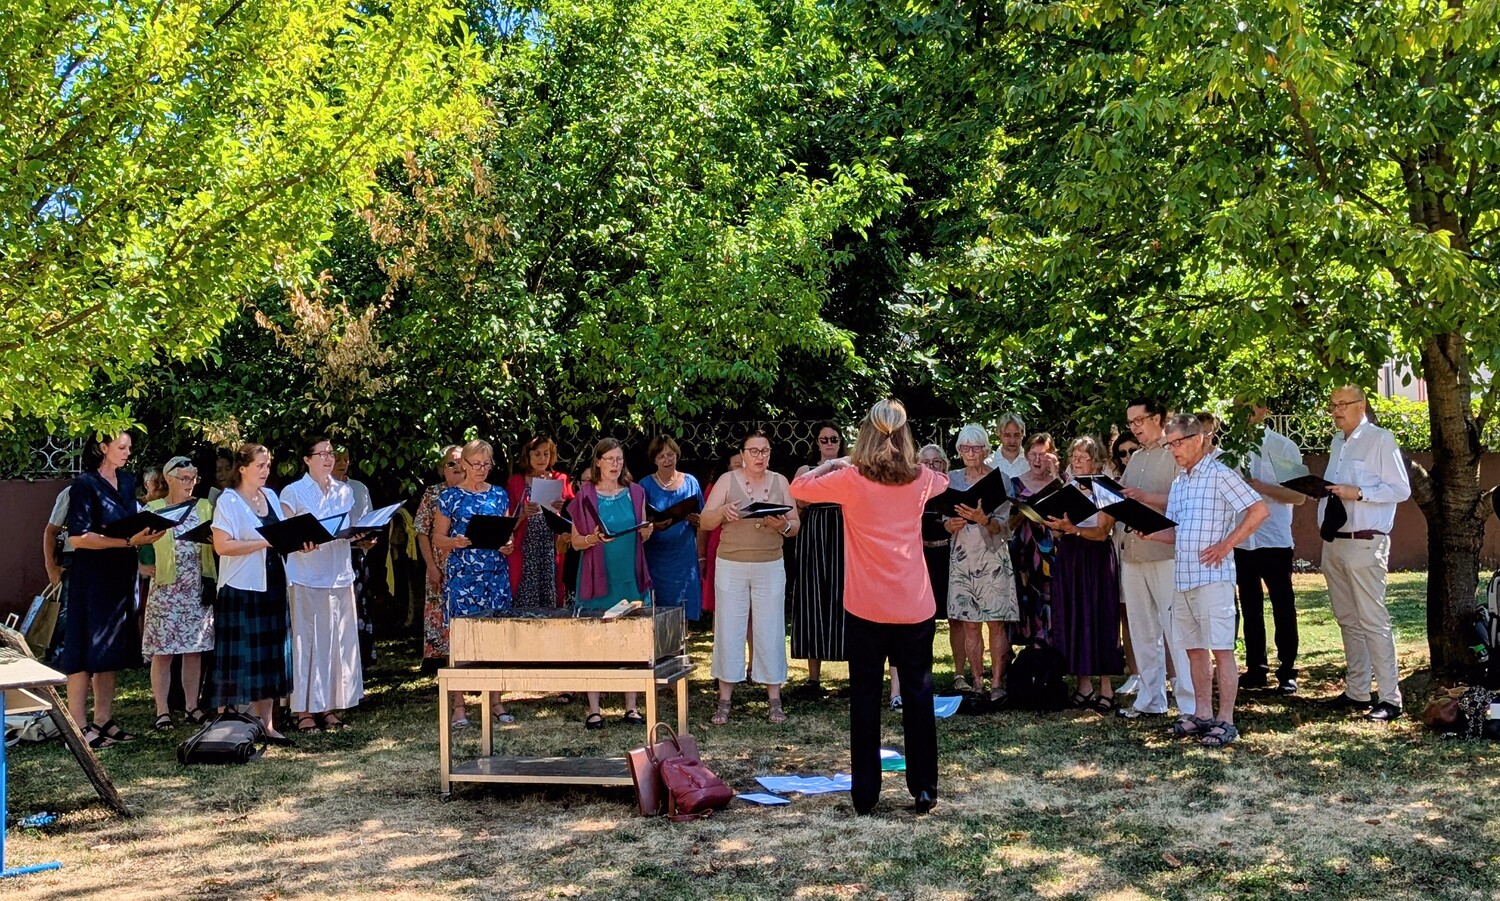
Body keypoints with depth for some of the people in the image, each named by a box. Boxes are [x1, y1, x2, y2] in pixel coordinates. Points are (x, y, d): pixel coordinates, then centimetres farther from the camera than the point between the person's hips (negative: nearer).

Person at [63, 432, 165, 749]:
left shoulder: (127, 482, 11)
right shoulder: (85, 485, -11)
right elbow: (78, 538, -17)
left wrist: (145, 535, -1)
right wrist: (127, 541, -24)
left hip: (121, 575, 7)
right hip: (92, 577, -7)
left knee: (111, 650, 11)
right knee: (85, 650, -3)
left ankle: (103, 720, 18)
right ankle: (78, 727, 2)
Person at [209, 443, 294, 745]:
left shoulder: (271, 496, 12)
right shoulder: (228, 501, -7)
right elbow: (222, 545, -17)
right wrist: (264, 542, -21)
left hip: (271, 587, 7)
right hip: (240, 590, -7)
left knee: (270, 658, 9)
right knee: (240, 661, -3)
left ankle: (266, 723, 15)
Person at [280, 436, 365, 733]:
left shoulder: (345, 492, 14)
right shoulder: (293, 492, 0)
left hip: (340, 576, 5)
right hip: (306, 577, -4)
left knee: (338, 640, 4)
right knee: (306, 640, -4)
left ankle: (329, 707, 12)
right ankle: (304, 710, 2)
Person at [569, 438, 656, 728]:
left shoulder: (635, 492, 9)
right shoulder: (586, 495, 0)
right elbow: (576, 542, 1)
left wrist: (647, 531, -5)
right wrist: (594, 538, -19)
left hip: (630, 576, 3)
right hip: (597, 576, -3)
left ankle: (631, 706, 12)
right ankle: (594, 709, 3)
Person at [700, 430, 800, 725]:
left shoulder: (779, 481, 6)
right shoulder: (727, 480, 1)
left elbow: (795, 525, 6)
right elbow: (705, 522, -3)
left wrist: (783, 526, -16)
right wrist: (722, 511, -24)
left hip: (770, 567, 1)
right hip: (731, 567, -1)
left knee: (770, 631, 3)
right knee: (729, 631, 1)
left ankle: (774, 699, 12)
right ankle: (724, 699, 8)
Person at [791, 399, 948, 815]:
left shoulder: (852, 480, -9)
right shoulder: (921, 480, 0)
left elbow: (799, 487, 1)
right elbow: (944, 480, 25)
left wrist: (831, 465, 15)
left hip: (867, 609, -2)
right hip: (915, 608, 2)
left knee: (864, 698, 8)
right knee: (918, 695, 10)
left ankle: (865, 793, 13)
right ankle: (924, 789, 15)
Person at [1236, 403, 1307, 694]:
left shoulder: (1284, 447, -3)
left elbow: (1300, 495, -8)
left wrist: (1261, 487, -19)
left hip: (1275, 539, -3)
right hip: (1240, 540, 4)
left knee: (1283, 607, 3)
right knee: (1250, 606, 12)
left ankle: (1287, 672, 11)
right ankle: (1255, 668, 21)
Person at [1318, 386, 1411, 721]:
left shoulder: (1380, 440, -7)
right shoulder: (1337, 442, 15)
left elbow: (1401, 489, -11)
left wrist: (1358, 493, -20)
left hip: (1364, 543, -8)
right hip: (1333, 541, 8)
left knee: (1373, 620, -7)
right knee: (1347, 620, 13)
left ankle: (1390, 699, 0)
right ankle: (1356, 692, 22)